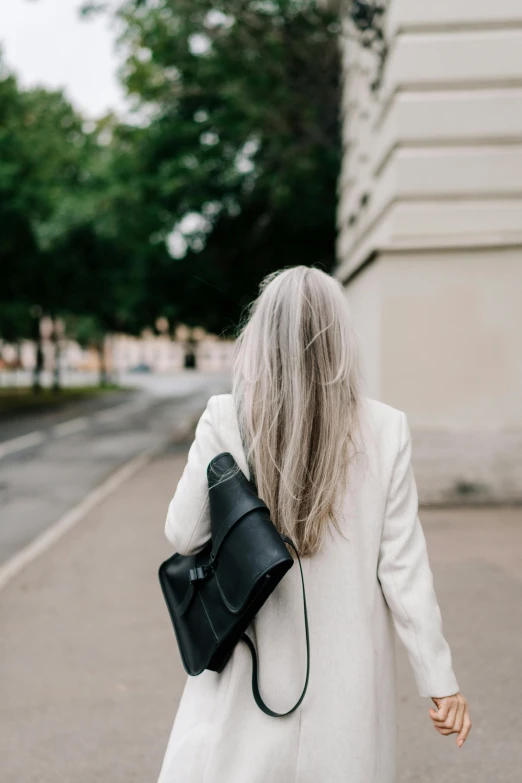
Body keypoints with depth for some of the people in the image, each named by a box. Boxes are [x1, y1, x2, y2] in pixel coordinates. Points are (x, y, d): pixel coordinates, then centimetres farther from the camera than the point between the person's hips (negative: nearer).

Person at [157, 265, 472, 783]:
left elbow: (184, 535, -4)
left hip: (254, 662, 0)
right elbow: (403, 568, -7)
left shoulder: (225, 420, -11)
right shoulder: (385, 430, -9)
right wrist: (440, 681, 2)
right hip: (346, 675, 1)